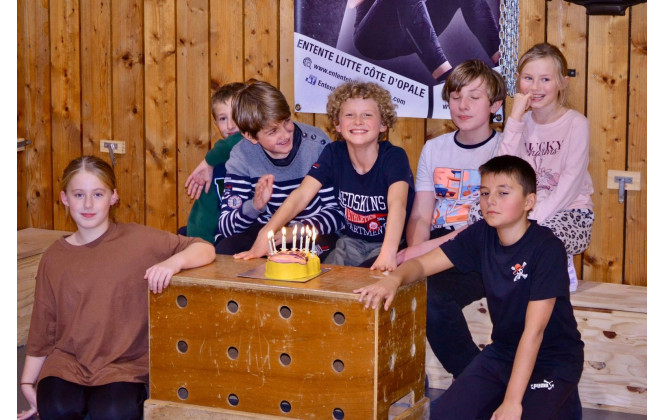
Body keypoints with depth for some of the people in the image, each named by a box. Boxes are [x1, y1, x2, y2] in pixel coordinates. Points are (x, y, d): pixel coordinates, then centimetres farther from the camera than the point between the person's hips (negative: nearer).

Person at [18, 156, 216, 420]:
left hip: (125, 362, -2)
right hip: (66, 361, 2)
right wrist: (28, 383, 8)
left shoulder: (137, 240, -2)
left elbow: (205, 249, -5)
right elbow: (42, 328, 11)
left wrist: (173, 262, -25)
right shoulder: (54, 259, 6)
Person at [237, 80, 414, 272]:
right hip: (351, 242, 4)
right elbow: (301, 195, -13)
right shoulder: (333, 154, -4)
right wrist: (265, 234, -28)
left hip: (393, 243, -4)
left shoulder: (394, 157, -16)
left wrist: (388, 253, -52)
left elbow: (397, 203, -34)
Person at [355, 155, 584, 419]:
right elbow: (421, 264, -1)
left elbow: (534, 330, -25)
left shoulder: (547, 248, -22)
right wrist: (394, 279, -26)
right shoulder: (481, 235, -5)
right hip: (503, 349, 6)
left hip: (553, 358, -6)